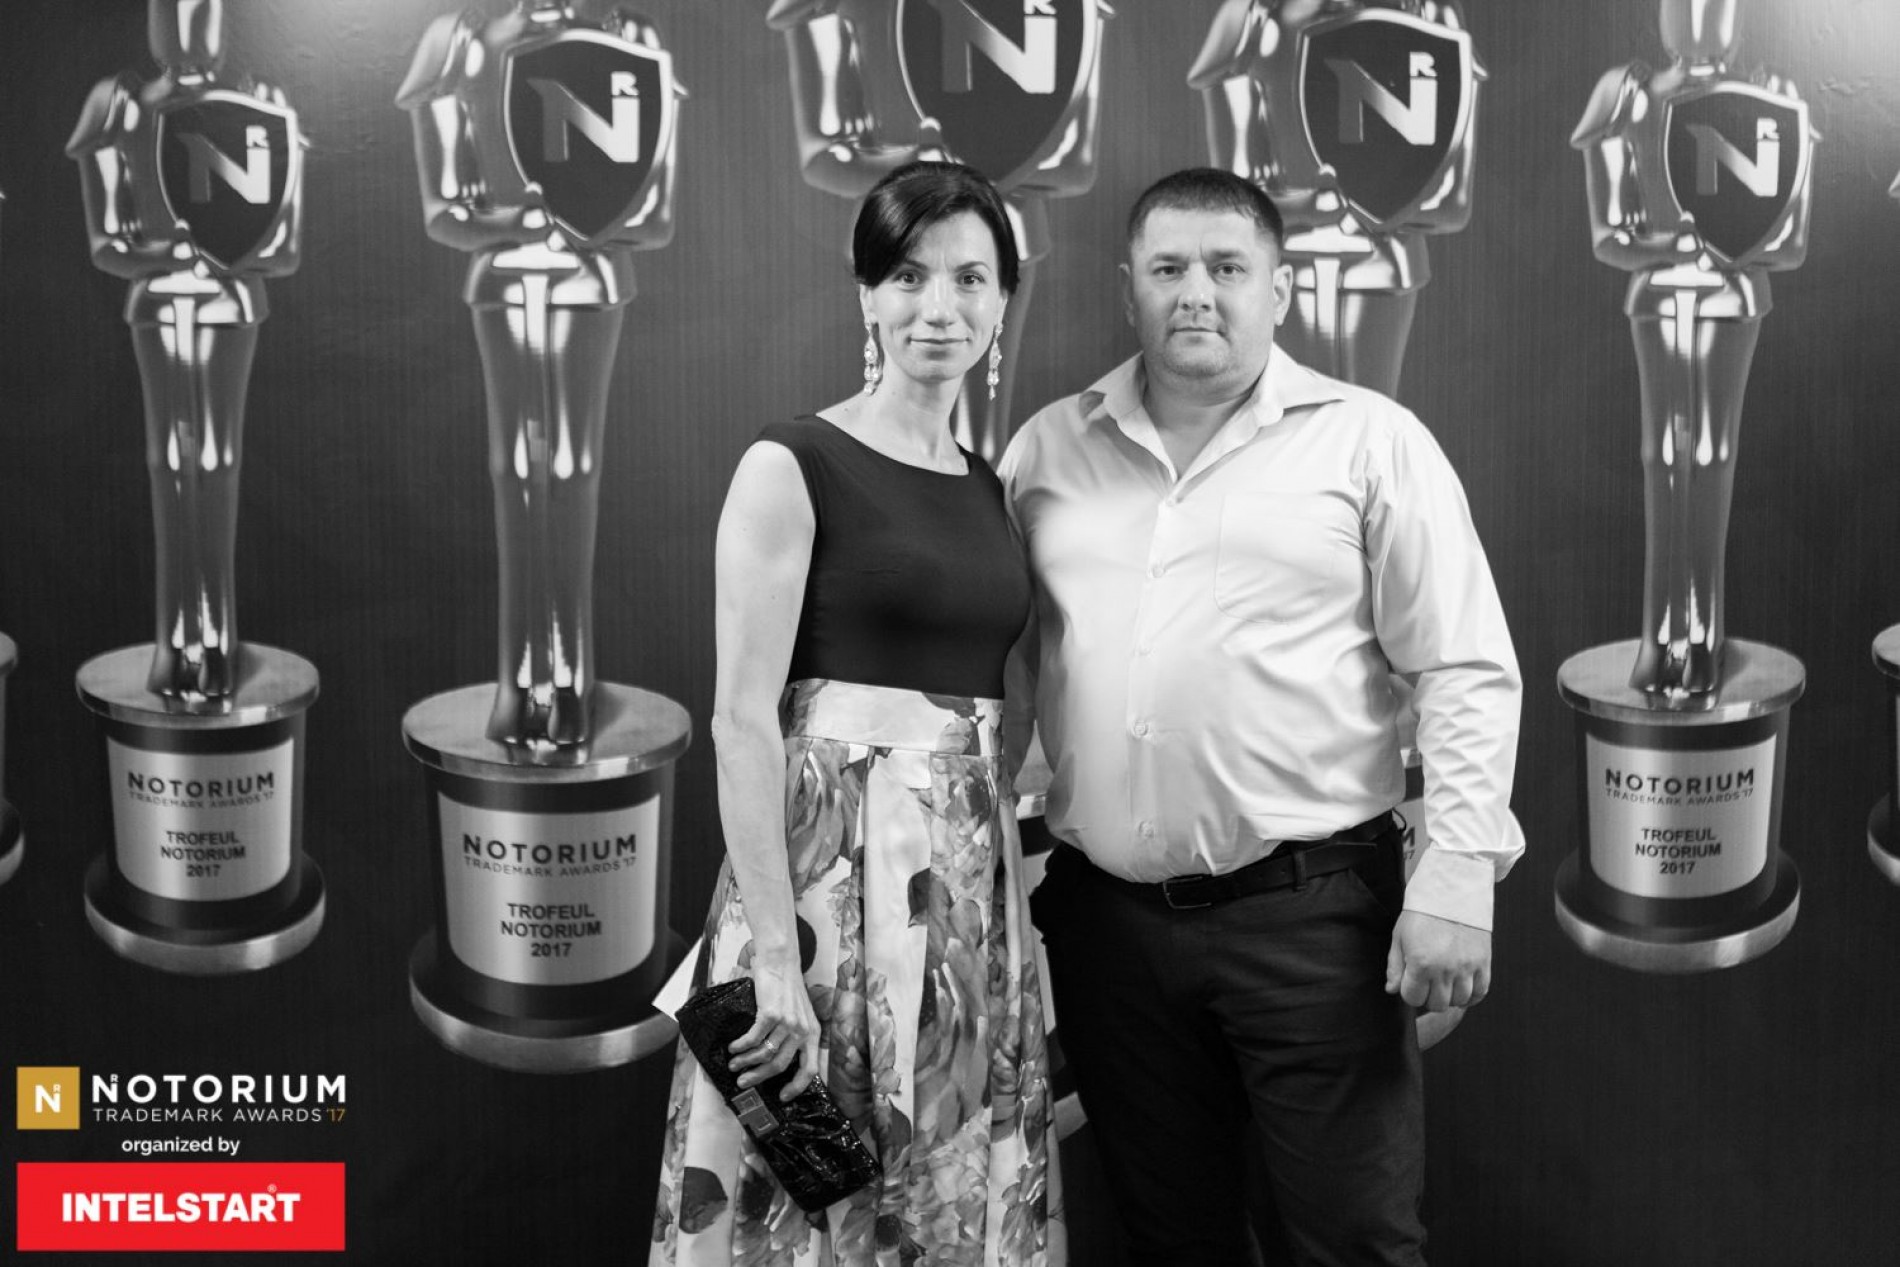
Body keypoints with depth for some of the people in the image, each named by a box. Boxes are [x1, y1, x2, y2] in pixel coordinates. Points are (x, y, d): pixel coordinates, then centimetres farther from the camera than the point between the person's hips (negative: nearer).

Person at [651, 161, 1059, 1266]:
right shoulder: (792, 468, -6)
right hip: (831, 862, -6)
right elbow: (743, 719, -12)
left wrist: (1014, 908, 10)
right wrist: (775, 955, -19)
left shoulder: (991, 489, 13)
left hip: (974, 876, 6)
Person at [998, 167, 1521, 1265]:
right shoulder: (1048, 450, 9)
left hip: (1311, 907, -3)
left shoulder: (1369, 442, 0)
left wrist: (1457, 879, -11)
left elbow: (1466, 672, -3)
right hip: (1107, 916, 3)